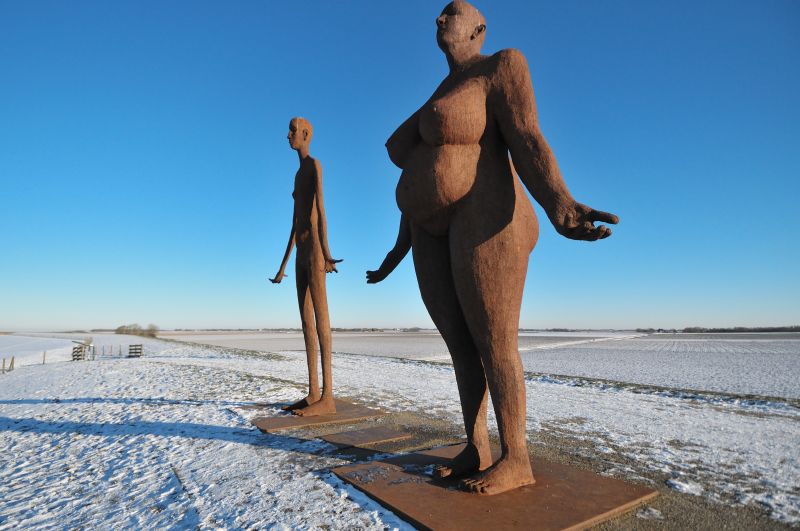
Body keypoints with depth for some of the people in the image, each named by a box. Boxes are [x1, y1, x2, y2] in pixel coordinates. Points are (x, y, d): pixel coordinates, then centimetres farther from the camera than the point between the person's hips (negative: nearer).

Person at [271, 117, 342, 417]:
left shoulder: (314, 164, -1)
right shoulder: (298, 174, 28)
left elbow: (321, 209, -17)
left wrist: (325, 252, -29)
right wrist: (283, 266, 25)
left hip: (314, 251, -10)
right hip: (301, 254, 10)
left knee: (320, 318, -14)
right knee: (306, 321, 5)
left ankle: (327, 396, -12)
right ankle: (313, 393, 9)